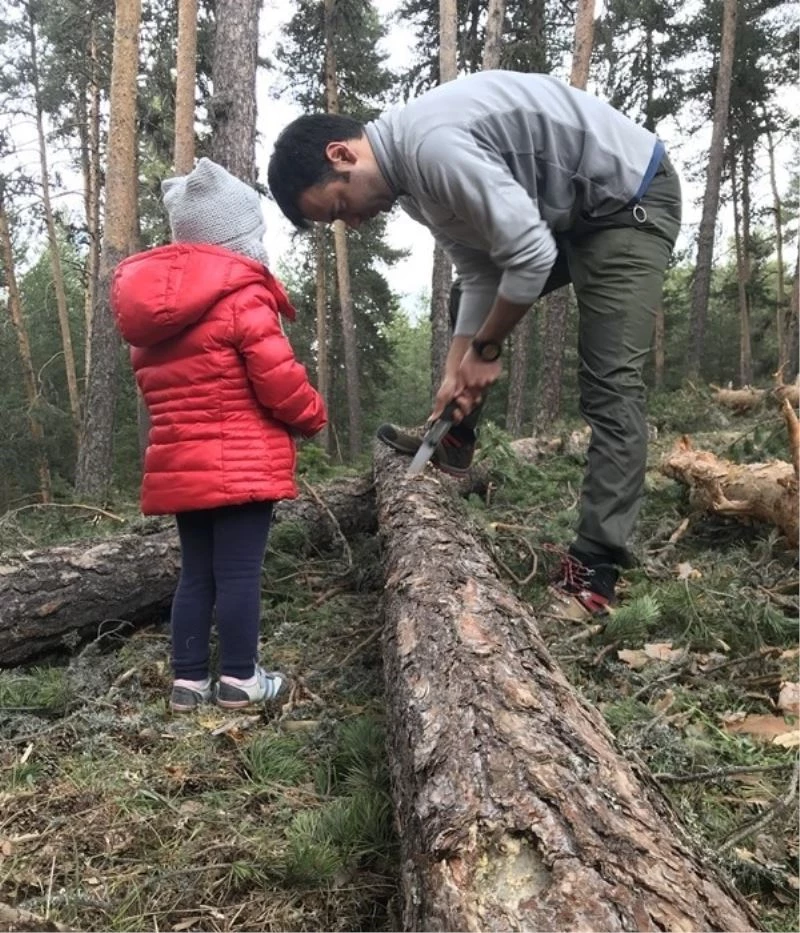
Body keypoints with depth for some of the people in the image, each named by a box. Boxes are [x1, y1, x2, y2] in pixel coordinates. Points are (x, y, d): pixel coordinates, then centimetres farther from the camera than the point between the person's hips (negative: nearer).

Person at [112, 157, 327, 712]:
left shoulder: (149, 307, 15)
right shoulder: (243, 295, -11)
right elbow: (278, 378, -14)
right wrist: (312, 416, 4)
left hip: (178, 465, 8)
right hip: (242, 463, -7)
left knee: (196, 572, 13)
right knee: (240, 571, 0)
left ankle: (189, 679, 18)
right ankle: (239, 680, 8)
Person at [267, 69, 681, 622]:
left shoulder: (433, 145, -29)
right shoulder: (412, 180, 2)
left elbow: (531, 256, -29)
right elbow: (480, 275, 4)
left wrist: (486, 350, -14)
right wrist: (456, 369, -2)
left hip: (630, 196, -10)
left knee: (609, 383, -14)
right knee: (478, 294, 17)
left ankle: (596, 568, -9)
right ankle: (453, 441, 27)